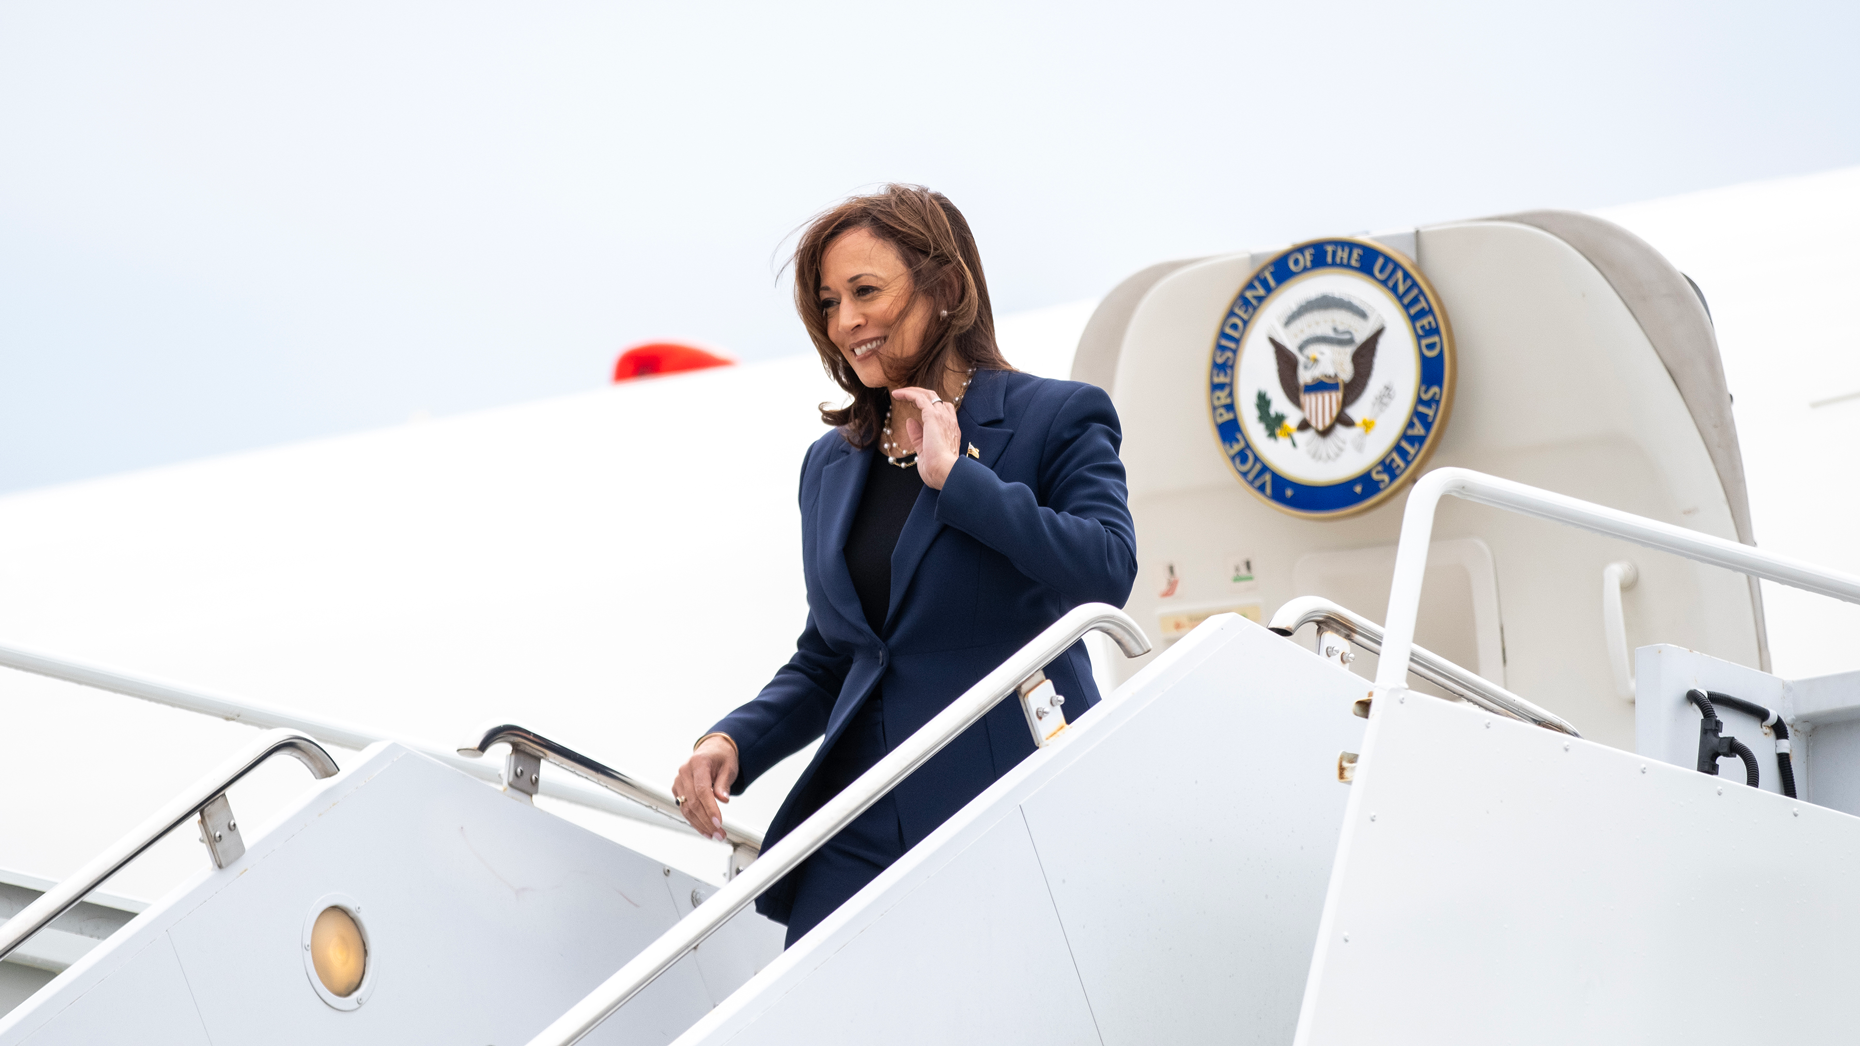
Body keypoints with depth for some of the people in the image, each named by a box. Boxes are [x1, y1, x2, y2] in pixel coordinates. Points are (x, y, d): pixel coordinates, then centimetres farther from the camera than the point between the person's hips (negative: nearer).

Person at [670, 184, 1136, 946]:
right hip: (861, 834, 5)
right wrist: (734, 741, 5)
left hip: (1013, 823, -5)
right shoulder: (830, 464, 18)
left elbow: (1108, 571, -17)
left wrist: (956, 475, -12)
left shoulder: (1056, 419, 1)